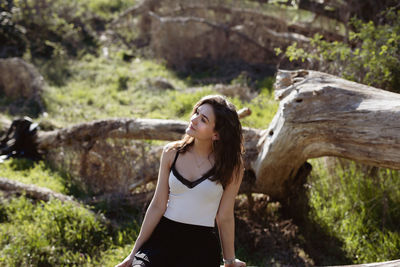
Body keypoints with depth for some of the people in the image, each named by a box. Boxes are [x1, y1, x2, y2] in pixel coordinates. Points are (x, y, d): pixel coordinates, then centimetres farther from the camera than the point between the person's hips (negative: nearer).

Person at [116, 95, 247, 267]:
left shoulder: (231, 166, -5)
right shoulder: (172, 152, 2)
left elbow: (224, 217, 2)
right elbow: (158, 205, 3)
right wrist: (134, 252, 2)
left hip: (202, 243, -1)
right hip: (163, 235, 2)